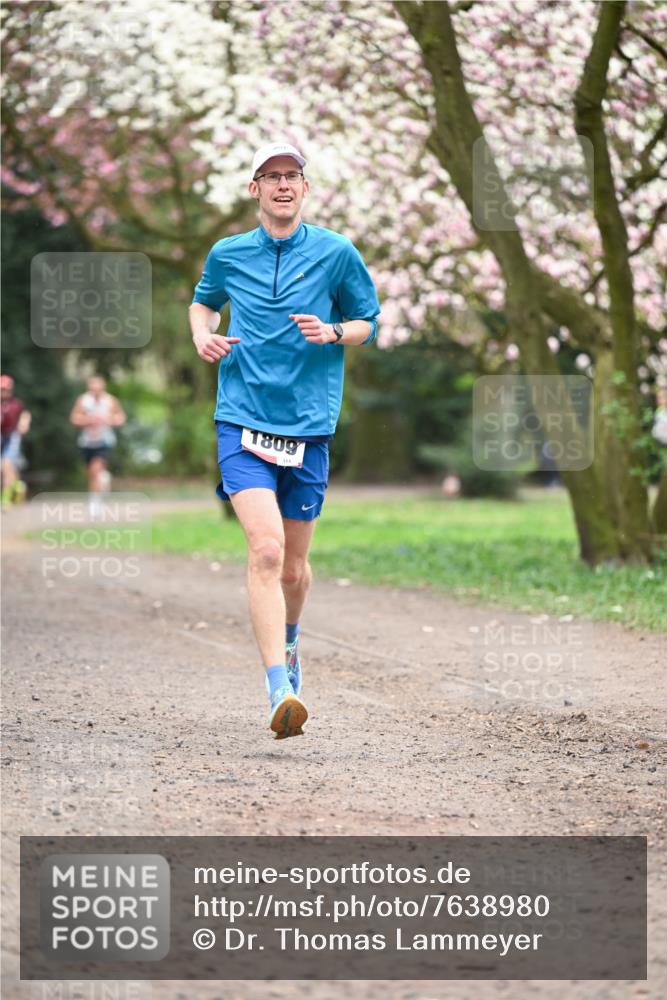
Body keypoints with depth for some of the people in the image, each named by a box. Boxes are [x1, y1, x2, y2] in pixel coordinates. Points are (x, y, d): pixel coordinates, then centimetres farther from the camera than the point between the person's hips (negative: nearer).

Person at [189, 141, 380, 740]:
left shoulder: (337, 253, 2)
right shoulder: (228, 255, 6)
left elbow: (368, 323, 12)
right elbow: (204, 302, 27)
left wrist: (333, 333, -9)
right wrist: (203, 336, 5)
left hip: (308, 426, 1)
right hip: (243, 421, -1)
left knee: (293, 568, 11)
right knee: (266, 550, -20)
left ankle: (288, 641, 45)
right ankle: (280, 694, -26)